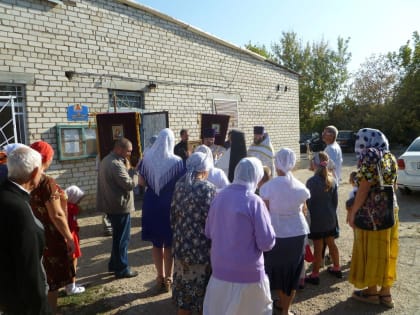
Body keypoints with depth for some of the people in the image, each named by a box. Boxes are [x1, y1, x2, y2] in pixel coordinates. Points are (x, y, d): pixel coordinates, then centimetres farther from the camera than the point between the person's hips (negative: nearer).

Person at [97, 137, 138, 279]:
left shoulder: (106, 160, 12)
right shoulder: (116, 164, -22)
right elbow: (129, 184, -23)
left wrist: (126, 169, 3)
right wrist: (129, 169, -9)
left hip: (111, 205, 10)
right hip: (120, 206, -10)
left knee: (117, 236, 21)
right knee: (122, 239, 2)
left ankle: (114, 264, 31)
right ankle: (122, 269, 12)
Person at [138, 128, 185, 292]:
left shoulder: (147, 159, -6)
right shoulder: (177, 161, -14)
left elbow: (141, 182, -1)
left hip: (152, 205, 2)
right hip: (171, 205, -2)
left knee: (156, 243, 17)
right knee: (169, 244, 12)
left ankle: (160, 276, 27)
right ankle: (168, 278, 22)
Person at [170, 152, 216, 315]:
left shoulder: (179, 184, 2)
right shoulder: (207, 188, -15)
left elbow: (173, 214, 8)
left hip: (181, 243, 6)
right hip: (201, 246, -6)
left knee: (183, 285, 19)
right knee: (201, 287, 11)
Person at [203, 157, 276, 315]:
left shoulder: (219, 197, -1)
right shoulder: (254, 201, -18)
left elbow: (208, 233, 9)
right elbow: (267, 243, -15)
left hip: (219, 269, 5)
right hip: (248, 273, -4)